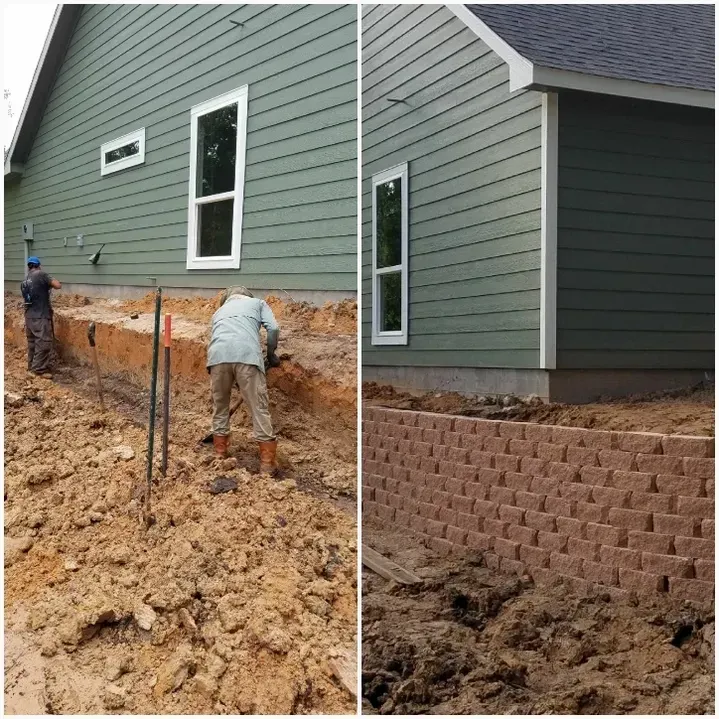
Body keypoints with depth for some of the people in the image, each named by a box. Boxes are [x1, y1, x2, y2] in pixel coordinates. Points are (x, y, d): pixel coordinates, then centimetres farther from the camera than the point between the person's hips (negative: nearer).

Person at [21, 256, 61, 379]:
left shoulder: (24, 282, 13)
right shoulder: (41, 274, -9)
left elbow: (28, 298, 17)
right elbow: (58, 285, -14)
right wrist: (50, 282, 8)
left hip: (29, 316, 8)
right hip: (40, 317, -8)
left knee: (32, 342, 17)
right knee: (44, 343, -6)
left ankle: (32, 365, 25)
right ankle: (39, 369, -7)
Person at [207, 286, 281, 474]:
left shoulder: (220, 311, 40)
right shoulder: (257, 303, 30)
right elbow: (273, 328, 11)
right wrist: (271, 353, 27)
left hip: (218, 356, 3)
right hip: (247, 354, -3)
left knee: (220, 407, 20)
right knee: (259, 408, 3)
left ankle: (220, 456, 28)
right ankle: (267, 463, 5)